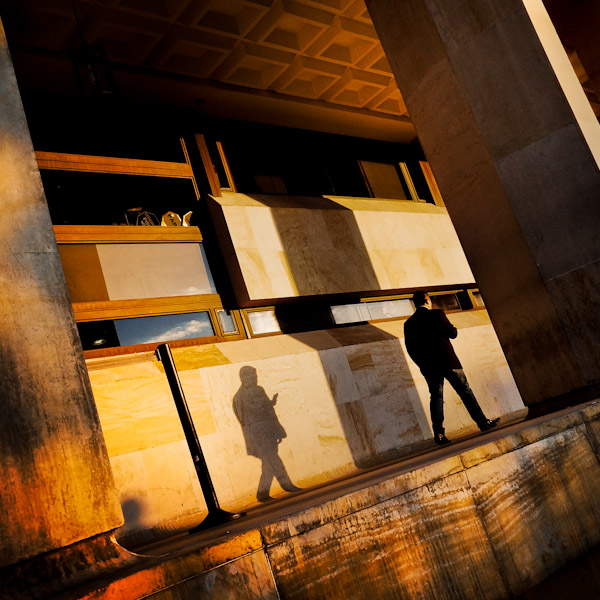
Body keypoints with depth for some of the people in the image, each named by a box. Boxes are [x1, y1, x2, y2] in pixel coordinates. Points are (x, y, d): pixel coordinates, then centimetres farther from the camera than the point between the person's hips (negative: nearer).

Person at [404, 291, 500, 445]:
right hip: (447, 361, -3)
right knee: (465, 391, 6)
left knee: (436, 397, 5)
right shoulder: (436, 314, -5)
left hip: (428, 367, 4)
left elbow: (410, 349, 7)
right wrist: (454, 329, 18)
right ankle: (483, 422, 12)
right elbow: (452, 334, -5)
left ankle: (439, 433, -5)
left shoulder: (408, 323, 7)